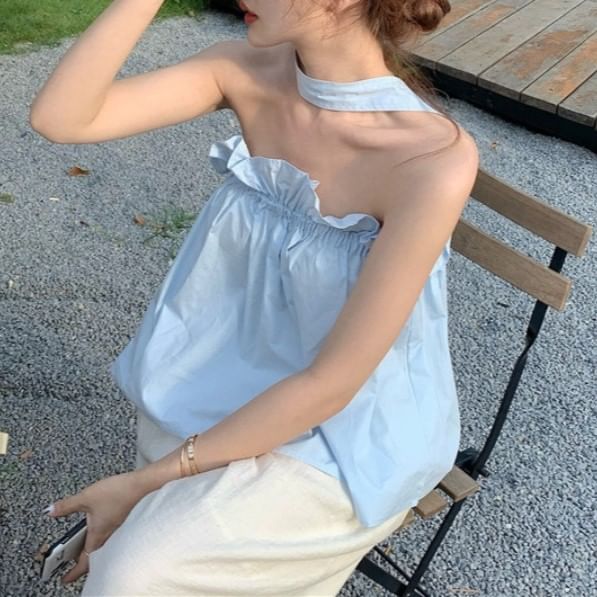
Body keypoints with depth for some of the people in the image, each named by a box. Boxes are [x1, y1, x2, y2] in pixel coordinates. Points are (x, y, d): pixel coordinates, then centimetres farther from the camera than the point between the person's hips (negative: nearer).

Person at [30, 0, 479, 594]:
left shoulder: (434, 158, -27)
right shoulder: (247, 73, -9)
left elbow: (329, 384, -23)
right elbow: (60, 117, -15)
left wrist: (150, 479, -18)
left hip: (349, 440, -5)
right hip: (239, 394, 5)